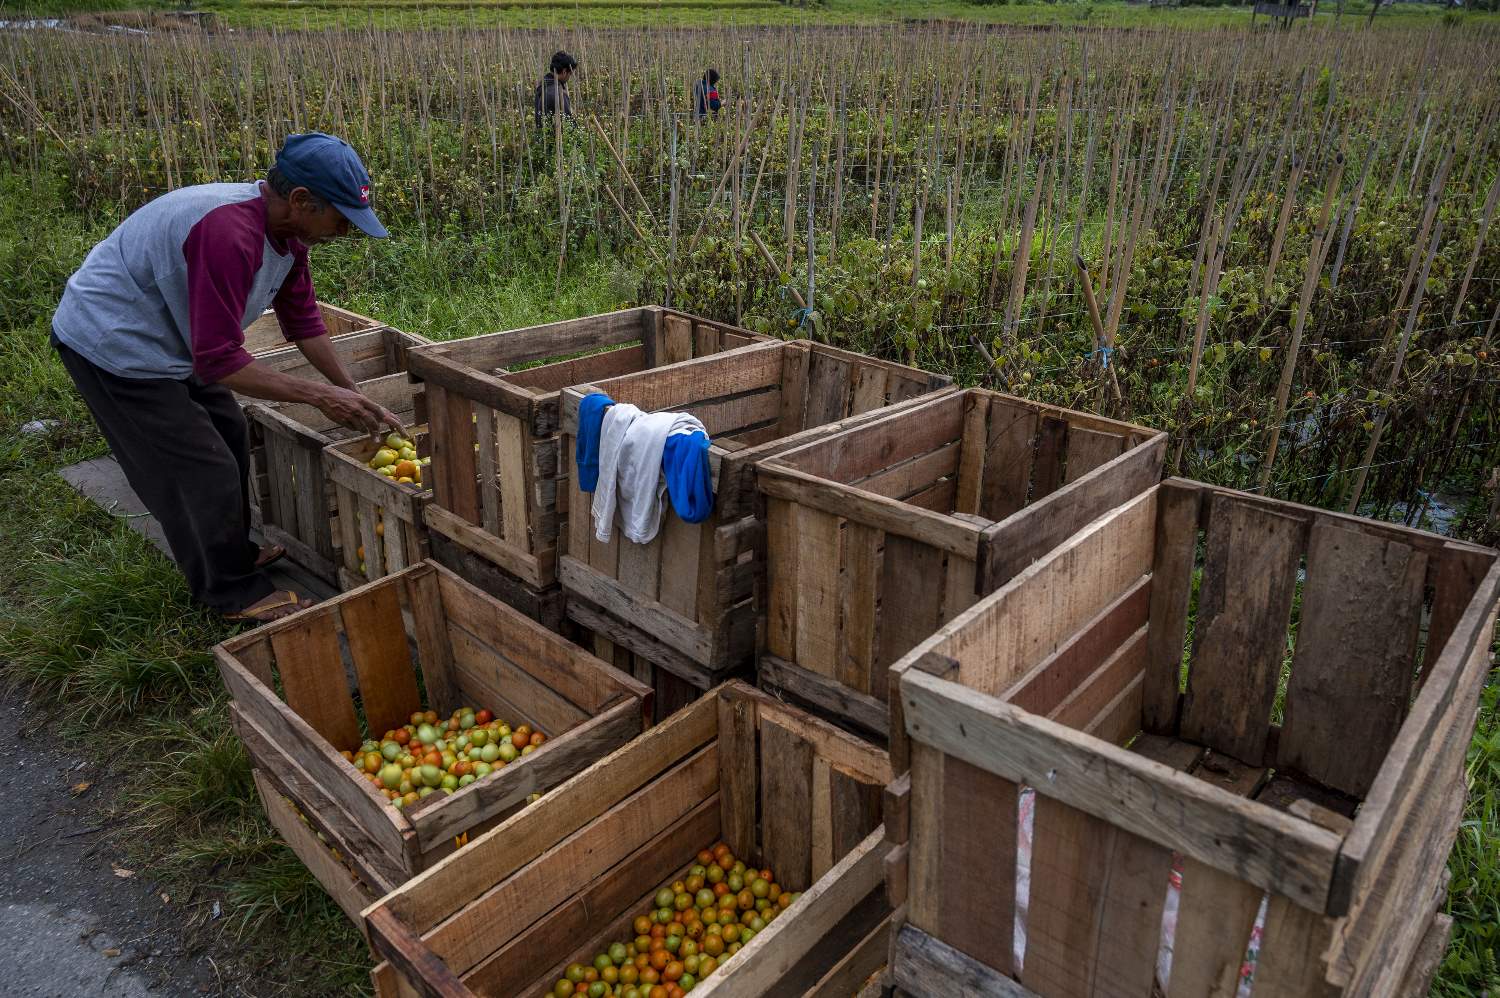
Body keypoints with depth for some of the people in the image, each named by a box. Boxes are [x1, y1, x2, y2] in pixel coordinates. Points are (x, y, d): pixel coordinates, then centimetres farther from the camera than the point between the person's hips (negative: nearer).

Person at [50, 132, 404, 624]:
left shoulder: (285, 231, -5)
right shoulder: (229, 234, -35)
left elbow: (303, 322, 5)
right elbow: (218, 360, -33)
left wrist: (354, 397, 3)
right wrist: (319, 395, -27)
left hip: (164, 338, 10)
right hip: (114, 344, -9)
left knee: (228, 434, 18)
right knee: (206, 471, -5)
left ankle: (232, 552, 36)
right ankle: (233, 592, 13)